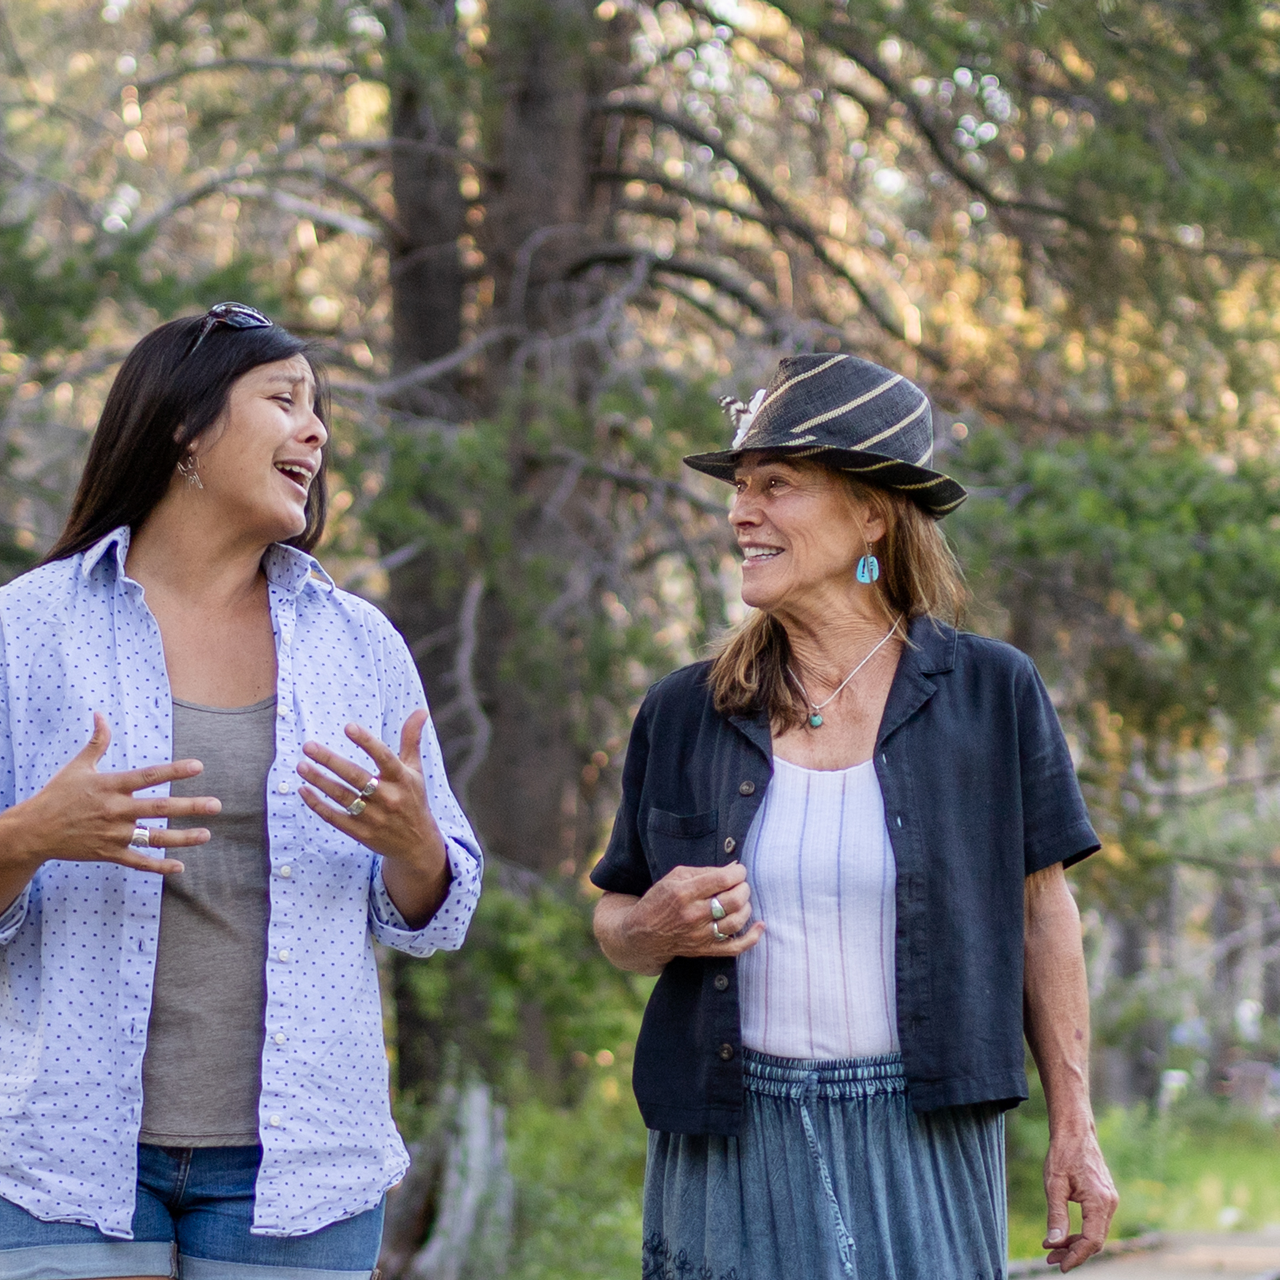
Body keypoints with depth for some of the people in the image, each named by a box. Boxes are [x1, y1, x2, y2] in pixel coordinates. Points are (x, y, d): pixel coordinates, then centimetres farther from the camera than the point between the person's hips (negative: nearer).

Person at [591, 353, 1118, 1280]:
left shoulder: (991, 694, 0)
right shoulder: (682, 715, 4)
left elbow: (1041, 909, 4)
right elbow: (615, 917, 13)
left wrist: (1074, 1126, 3)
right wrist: (653, 931, -11)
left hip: (923, 1141, -1)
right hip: (732, 1141, 1)